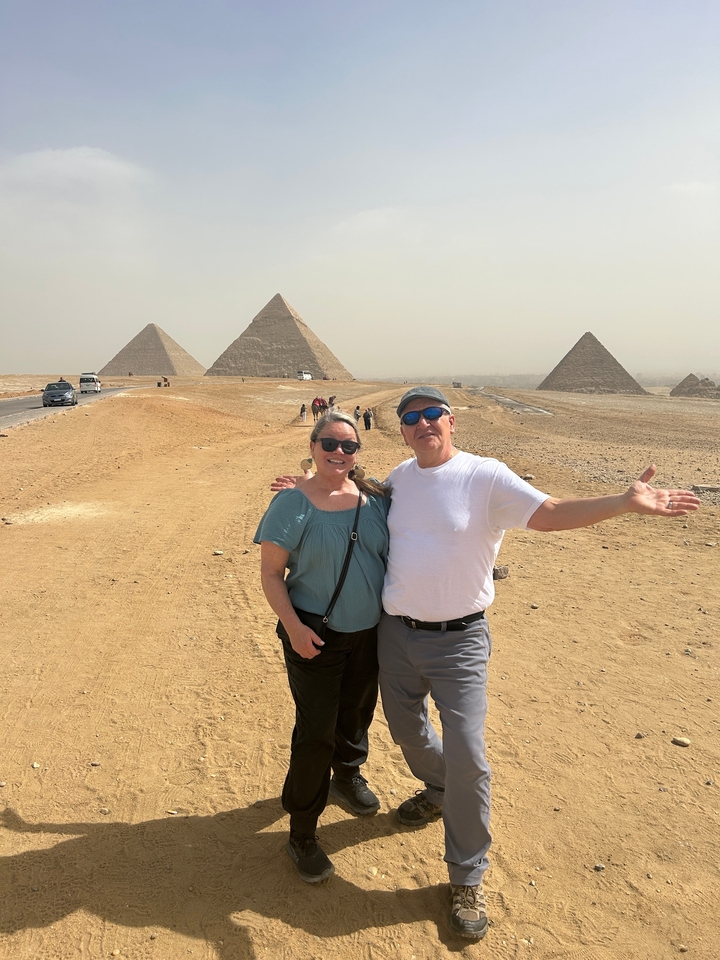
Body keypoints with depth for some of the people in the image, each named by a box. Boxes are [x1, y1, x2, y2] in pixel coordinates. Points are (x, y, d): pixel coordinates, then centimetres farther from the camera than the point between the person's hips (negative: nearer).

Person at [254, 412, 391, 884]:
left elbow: (395, 555, 10)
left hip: (370, 632, 5)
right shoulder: (291, 504, -13)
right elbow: (271, 571, -11)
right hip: (315, 636, -4)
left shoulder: (377, 499, -2)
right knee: (316, 732, 1)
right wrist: (293, 626, -20)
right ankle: (302, 834, 20)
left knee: (357, 713, 23)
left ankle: (348, 778, 53)